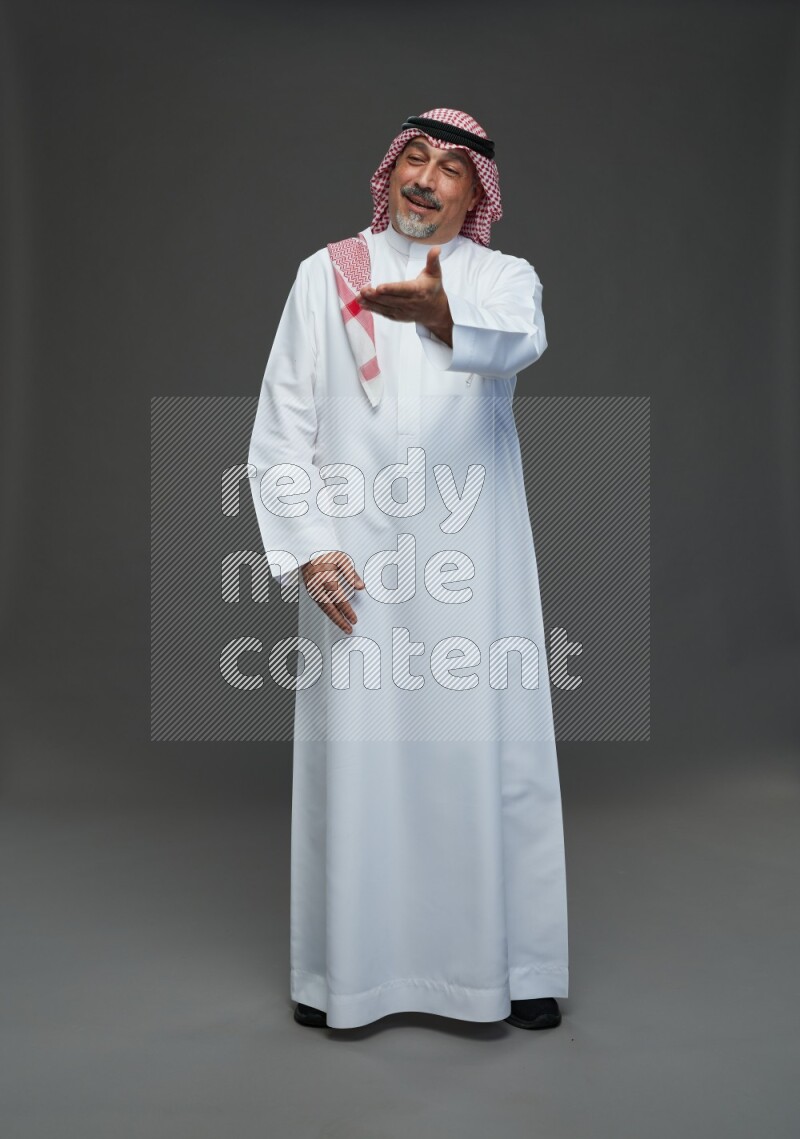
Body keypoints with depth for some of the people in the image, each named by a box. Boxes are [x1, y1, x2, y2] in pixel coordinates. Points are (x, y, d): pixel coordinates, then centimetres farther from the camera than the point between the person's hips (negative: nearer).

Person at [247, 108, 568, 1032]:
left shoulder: (504, 276, 7)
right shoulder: (326, 273, 9)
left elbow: (515, 340, -20)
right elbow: (282, 425, 5)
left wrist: (442, 314, -42)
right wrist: (307, 547, -7)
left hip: (471, 558, 0)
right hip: (354, 560, 0)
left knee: (494, 754, 2)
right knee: (353, 756, 3)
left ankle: (510, 964, 19)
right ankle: (346, 968, 20)